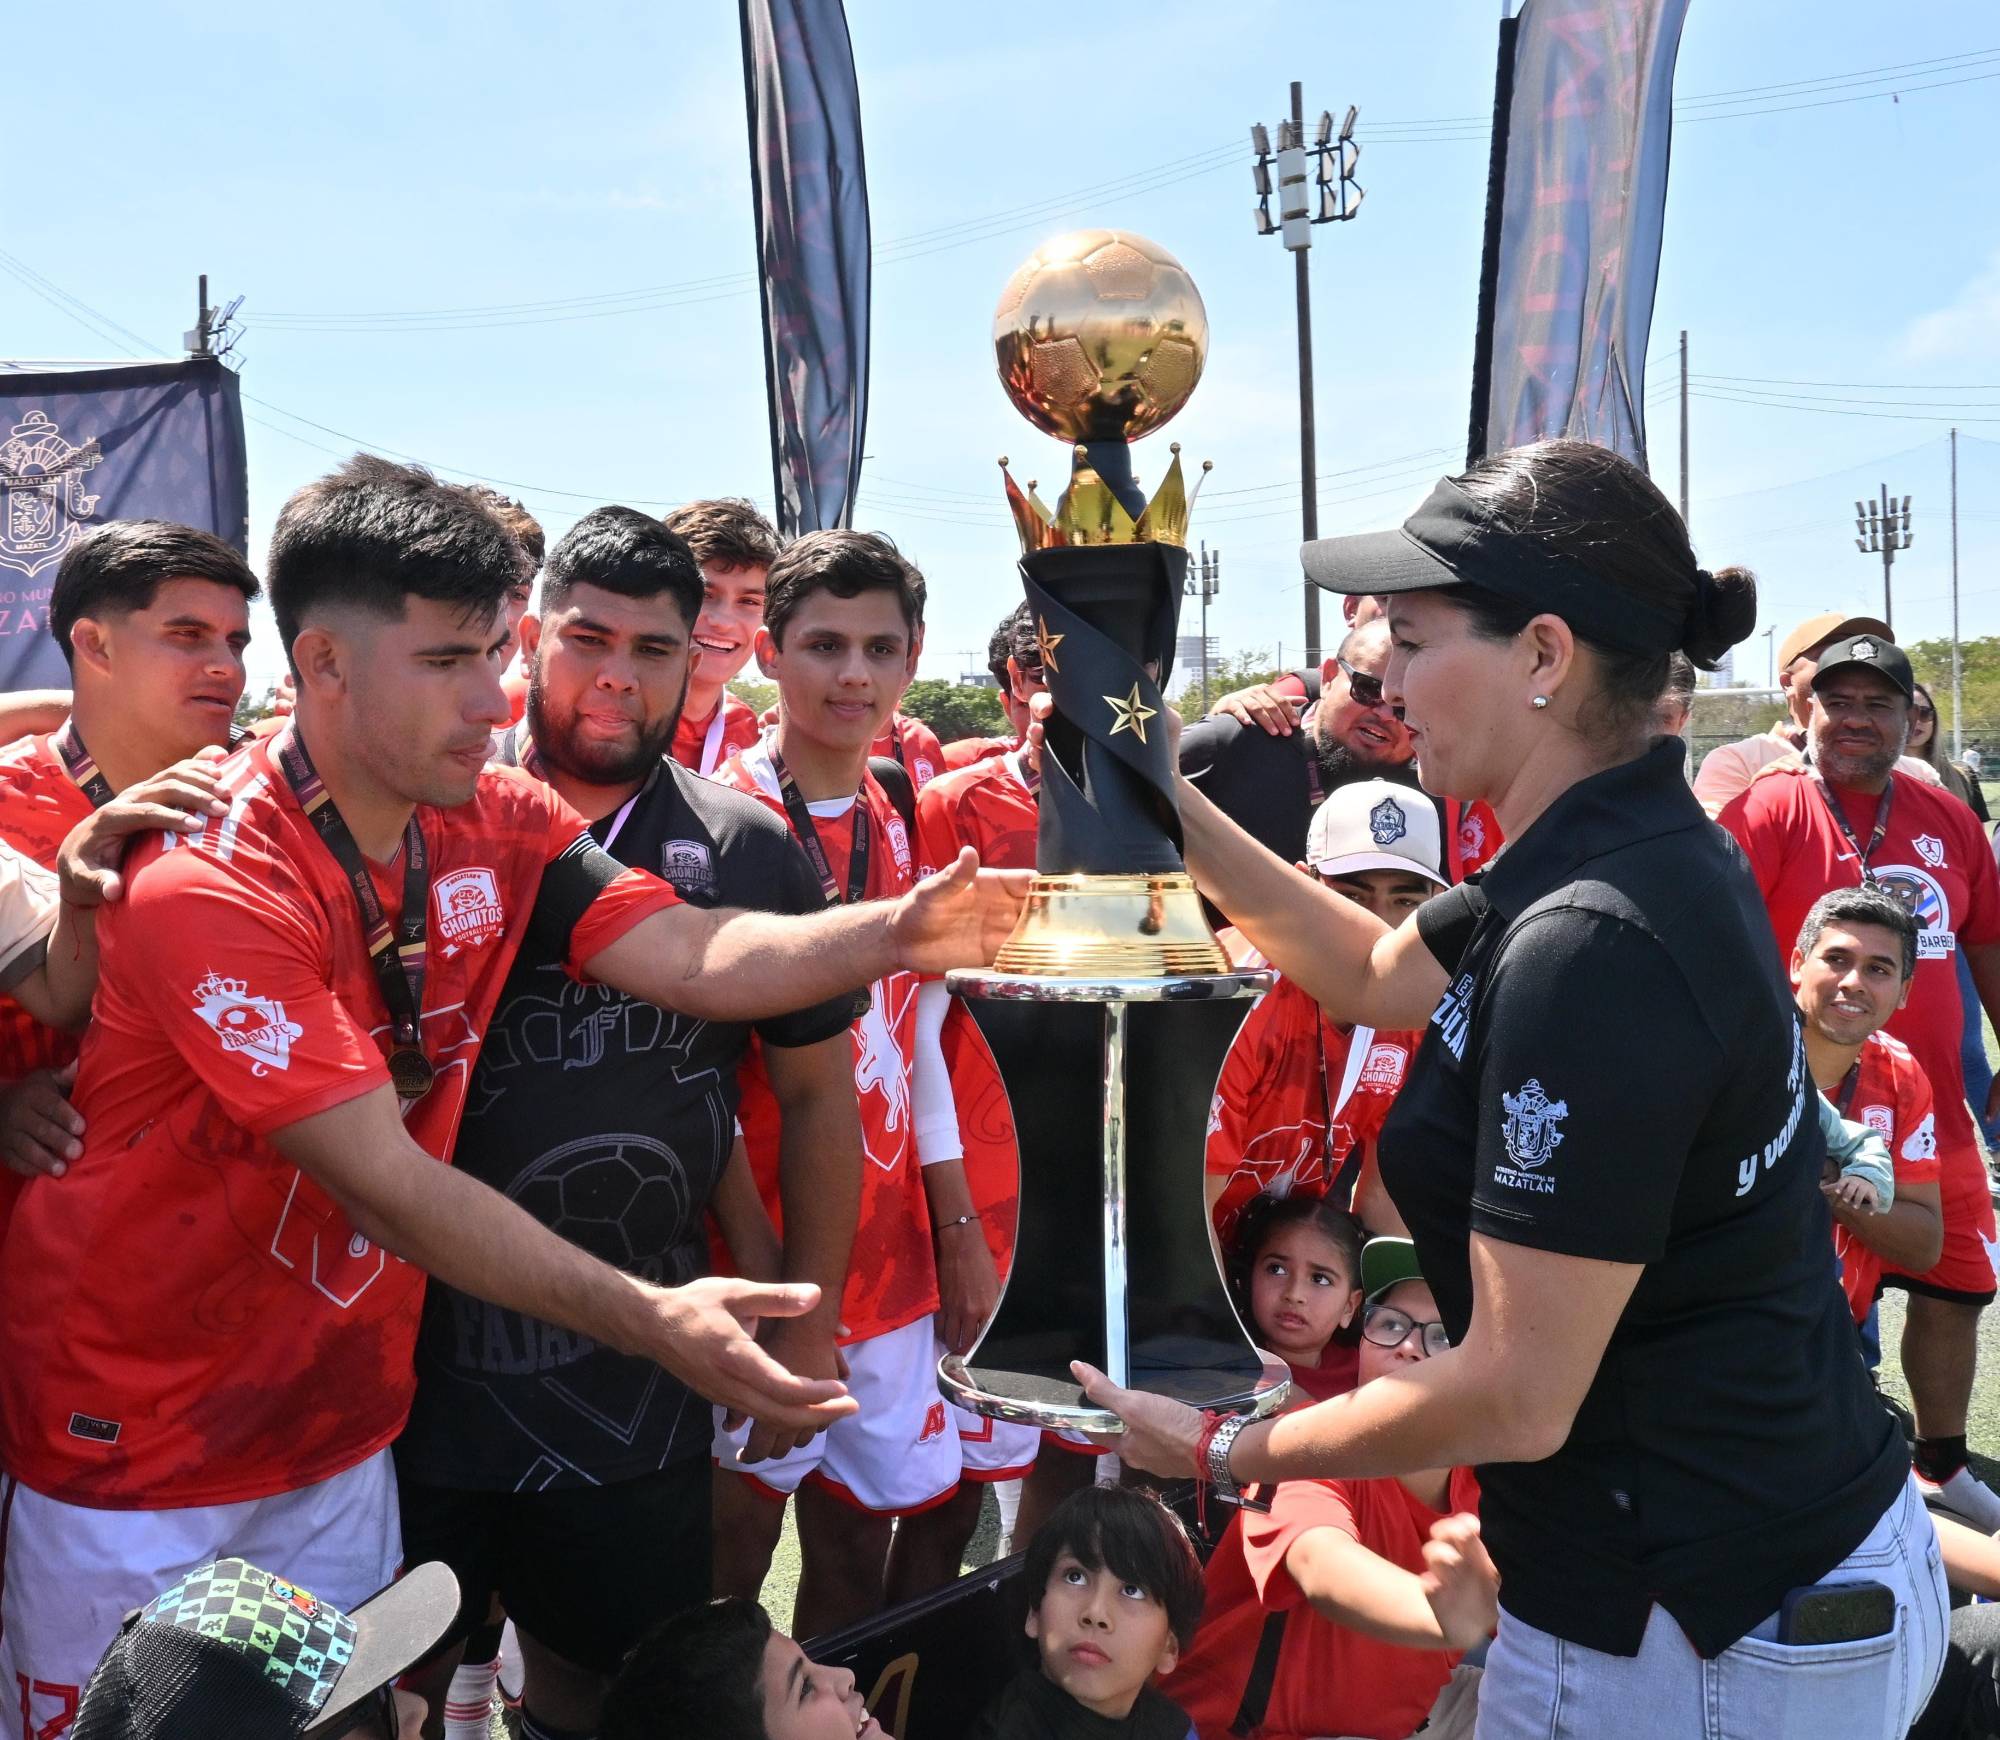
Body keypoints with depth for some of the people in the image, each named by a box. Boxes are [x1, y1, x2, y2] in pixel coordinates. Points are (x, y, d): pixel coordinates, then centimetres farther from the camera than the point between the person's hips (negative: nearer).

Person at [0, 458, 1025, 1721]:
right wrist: (651, 1321, -33)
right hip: (134, 1442, -5)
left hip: (339, 1423, 6)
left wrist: (896, 932, -31)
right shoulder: (209, 885, -26)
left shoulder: (497, 822, -5)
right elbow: (387, 1186, -29)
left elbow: (696, 958, -15)